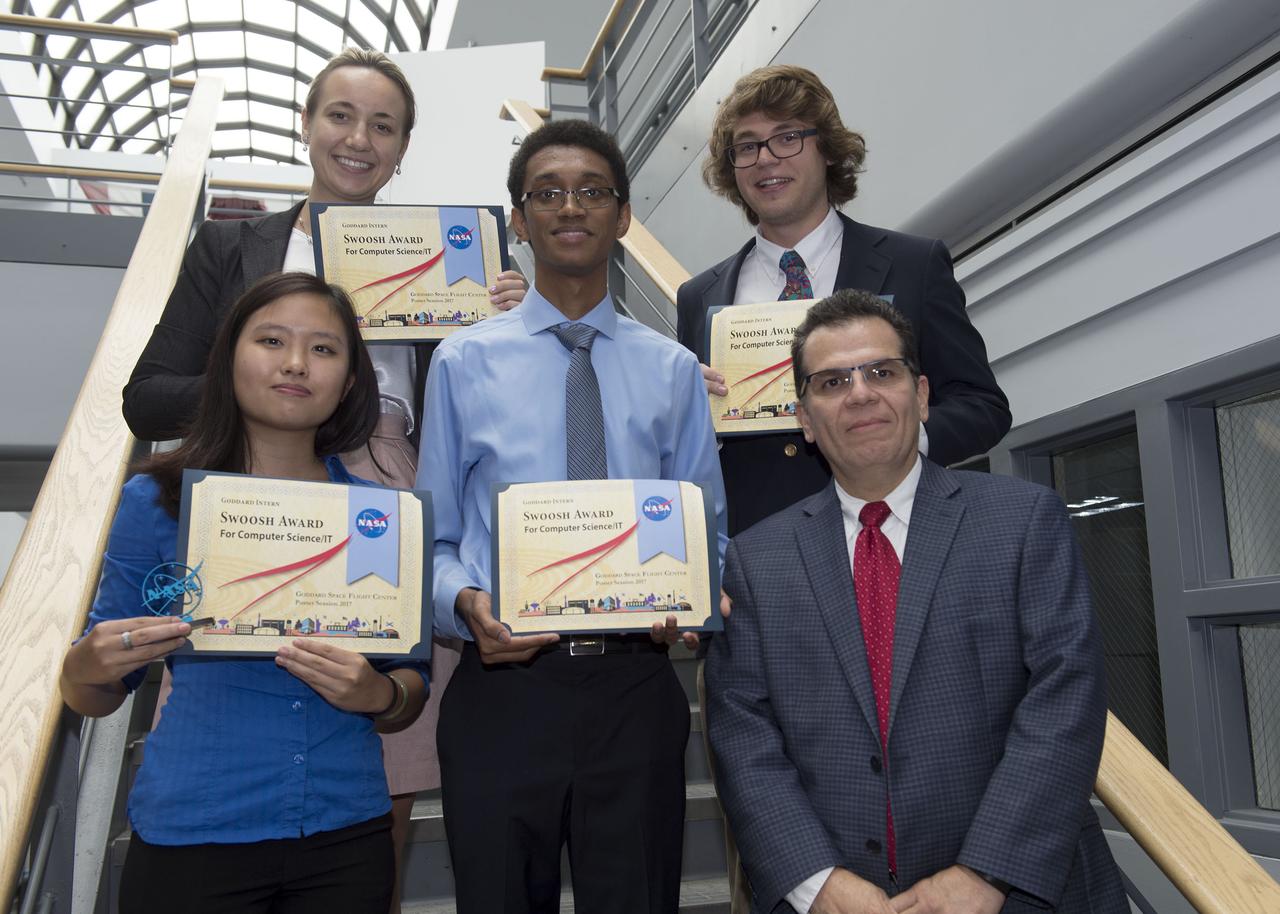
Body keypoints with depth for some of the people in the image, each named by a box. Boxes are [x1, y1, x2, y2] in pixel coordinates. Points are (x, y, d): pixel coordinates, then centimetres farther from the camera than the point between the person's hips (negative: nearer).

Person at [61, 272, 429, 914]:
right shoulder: (156, 499, -4)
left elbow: (413, 688, 6)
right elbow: (90, 697, 3)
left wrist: (377, 695, -16)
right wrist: (88, 667, -19)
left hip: (347, 835, 2)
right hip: (191, 836, -2)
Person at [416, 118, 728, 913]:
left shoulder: (673, 370, 9)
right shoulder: (465, 362, 4)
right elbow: (435, 539, 6)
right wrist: (465, 603, -14)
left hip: (635, 688, 1)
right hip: (502, 684, 0)